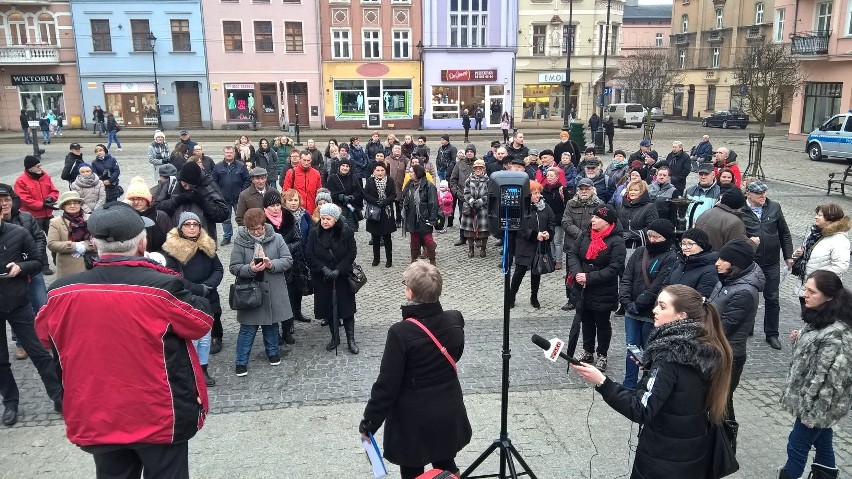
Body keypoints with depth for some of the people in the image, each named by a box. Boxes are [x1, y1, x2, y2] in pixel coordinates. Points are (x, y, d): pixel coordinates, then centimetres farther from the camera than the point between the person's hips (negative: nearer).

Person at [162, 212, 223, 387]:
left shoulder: (208, 246, 5)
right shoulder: (172, 248, -10)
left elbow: (218, 270, 6)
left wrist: (208, 286, -14)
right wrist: (199, 289, -19)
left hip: (207, 300, 5)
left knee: (205, 337, 14)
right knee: (190, 338, -3)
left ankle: (203, 370, 27)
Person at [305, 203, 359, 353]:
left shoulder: (346, 232, -8)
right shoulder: (314, 233, -4)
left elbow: (352, 254, -7)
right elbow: (309, 254, -5)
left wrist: (338, 270, -16)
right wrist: (324, 269, -16)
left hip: (342, 278, -2)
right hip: (322, 279, 2)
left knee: (346, 307, 3)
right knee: (328, 308, 10)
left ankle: (351, 339, 14)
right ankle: (335, 338, 26)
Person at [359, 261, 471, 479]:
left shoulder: (401, 332, -26)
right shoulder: (455, 321, -10)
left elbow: (387, 383, -20)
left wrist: (369, 422, -9)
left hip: (413, 419, -5)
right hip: (448, 414, 5)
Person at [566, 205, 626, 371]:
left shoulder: (616, 242, -16)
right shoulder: (585, 235, 1)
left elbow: (614, 268, -21)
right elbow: (572, 254, 1)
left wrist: (589, 277, -25)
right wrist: (577, 273, -18)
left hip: (603, 293, -5)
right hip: (582, 290, 5)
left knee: (602, 323, 13)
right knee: (586, 321, 19)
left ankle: (602, 355, 30)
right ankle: (588, 352, 36)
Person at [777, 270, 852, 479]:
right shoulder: (819, 317, 0)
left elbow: (828, 378, -26)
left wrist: (810, 411, -20)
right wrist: (798, 340, -1)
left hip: (818, 404, -8)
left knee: (796, 447, 8)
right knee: (822, 442, 23)